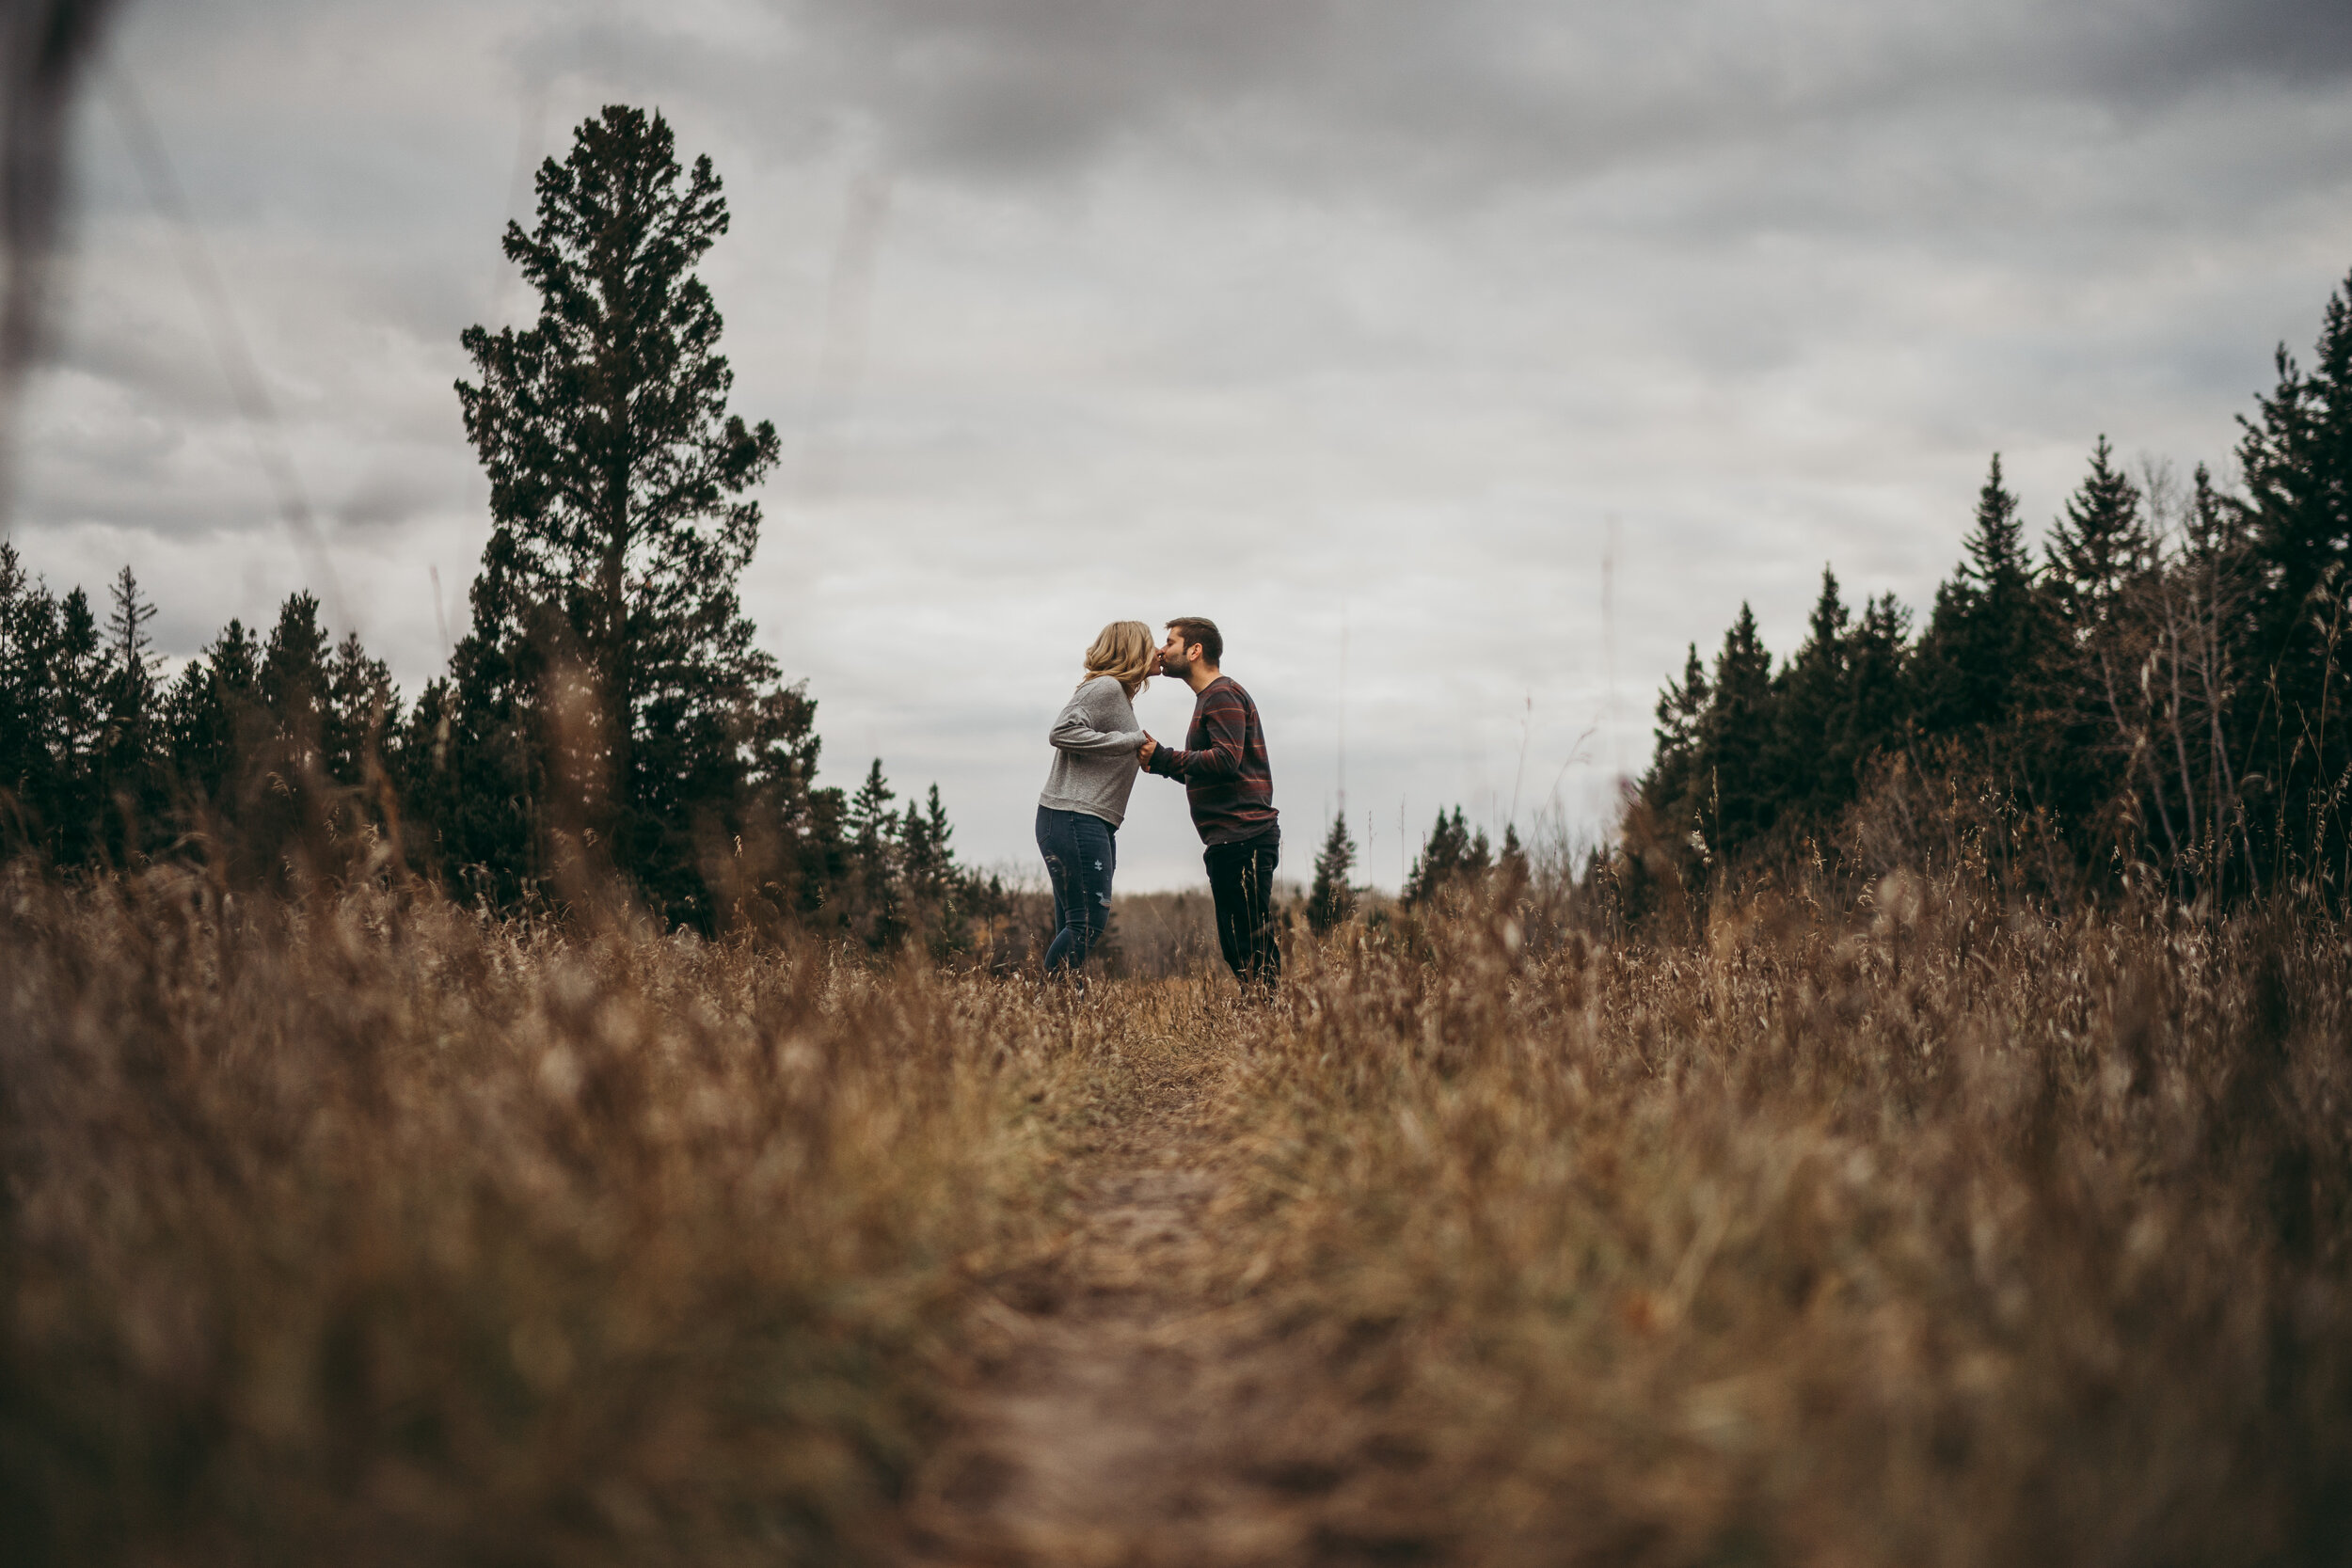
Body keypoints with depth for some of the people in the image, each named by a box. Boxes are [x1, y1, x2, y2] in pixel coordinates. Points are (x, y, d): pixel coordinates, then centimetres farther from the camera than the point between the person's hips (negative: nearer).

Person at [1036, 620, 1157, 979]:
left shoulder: (1119, 694, 21)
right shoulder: (1105, 688, -9)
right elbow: (1062, 732, -21)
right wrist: (1131, 740, -17)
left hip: (1096, 826, 10)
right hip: (1073, 820, -10)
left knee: (1075, 930, 7)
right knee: (1087, 925, -13)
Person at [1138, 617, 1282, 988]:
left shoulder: (1222, 695, -7)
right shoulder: (1211, 697, 25)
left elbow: (1226, 760, -21)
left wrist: (1163, 759, -17)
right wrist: (1162, 762, 11)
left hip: (1242, 838, -11)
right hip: (1231, 841, 11)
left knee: (1251, 946, -12)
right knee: (1234, 945, 10)